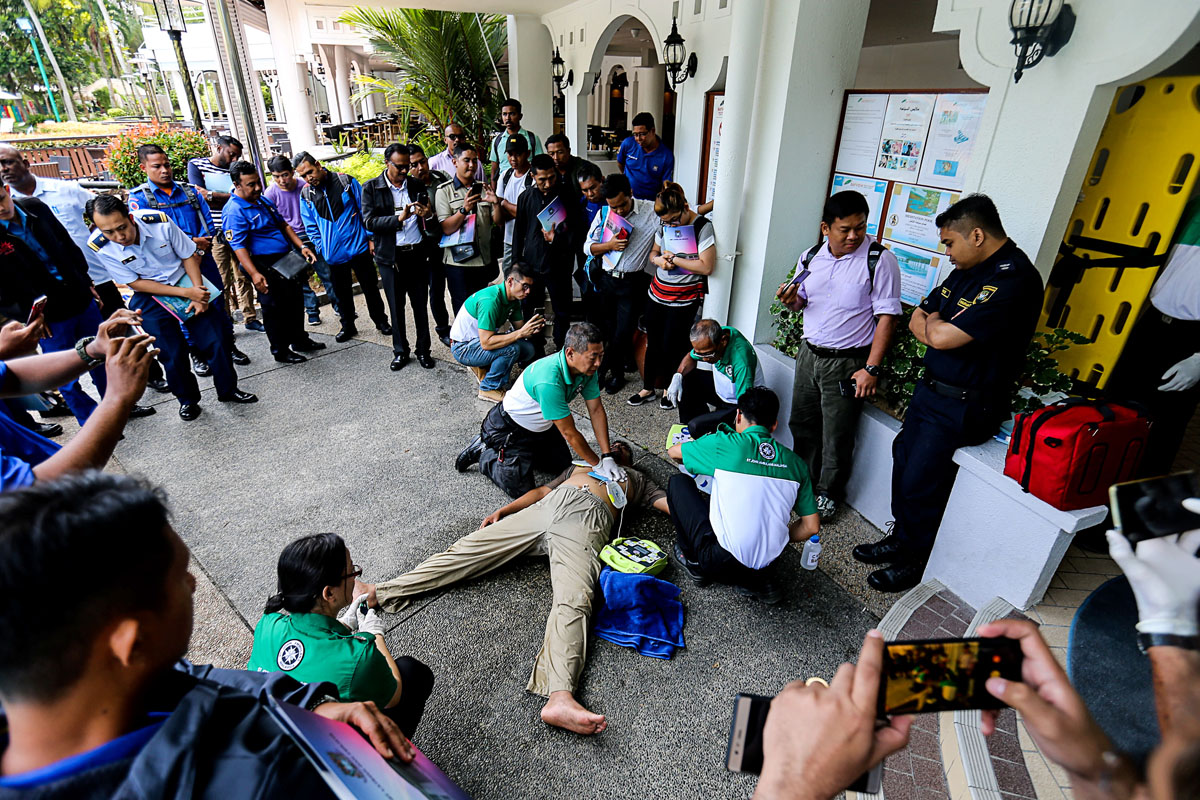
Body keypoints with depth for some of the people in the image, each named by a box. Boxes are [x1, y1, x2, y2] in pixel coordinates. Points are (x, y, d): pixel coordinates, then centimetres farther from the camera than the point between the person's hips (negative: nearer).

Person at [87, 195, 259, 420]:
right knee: (173, 354, -3)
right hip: (150, 296, 0)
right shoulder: (101, 247, -20)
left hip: (185, 281, 1)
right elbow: (136, 283, -13)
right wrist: (186, 293, -22)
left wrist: (199, 294, -16)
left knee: (215, 340, -1)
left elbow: (189, 256, -8)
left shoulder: (160, 222, -22)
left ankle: (228, 390, 19)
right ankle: (187, 400, 21)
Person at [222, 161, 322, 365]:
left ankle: (300, 339, 35)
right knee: (275, 308, 0)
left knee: (296, 300, 18)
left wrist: (301, 246, 8)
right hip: (265, 266, -9)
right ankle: (280, 350, 14)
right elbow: (238, 246, -22)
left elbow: (283, 224, 19)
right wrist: (254, 274, -32)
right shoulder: (234, 211, -16)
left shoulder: (262, 199, 11)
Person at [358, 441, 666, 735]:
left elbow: (667, 502, 24)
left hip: (585, 522, -3)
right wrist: (502, 511, 15)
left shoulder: (637, 479, 37)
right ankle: (381, 591, -9)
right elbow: (542, 490, 30)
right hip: (547, 507, 4)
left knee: (574, 599, -29)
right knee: (470, 548, -10)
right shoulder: (581, 463, 40)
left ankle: (560, 697, -50)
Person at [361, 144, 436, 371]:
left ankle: (423, 350, 22)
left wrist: (428, 215, -13)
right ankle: (400, 351, 24)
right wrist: (399, 218, -24)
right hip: (391, 257, -1)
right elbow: (369, 222, -11)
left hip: (417, 254, 2)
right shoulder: (371, 188, -1)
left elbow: (430, 218, 11)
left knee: (420, 305, 8)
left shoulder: (417, 185, 6)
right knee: (396, 307, 9)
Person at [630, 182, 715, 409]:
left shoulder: (703, 227, -14)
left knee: (672, 347, 3)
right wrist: (659, 259, -9)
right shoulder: (664, 225, 4)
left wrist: (674, 259, -17)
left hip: (683, 300, -5)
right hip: (657, 294, 5)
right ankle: (648, 389, 28)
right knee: (653, 344, 12)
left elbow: (707, 267, -19)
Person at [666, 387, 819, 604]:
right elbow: (812, 526, 6)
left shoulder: (724, 444, -8)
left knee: (678, 482, 12)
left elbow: (673, 452, 10)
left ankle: (693, 561, 19)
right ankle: (756, 580, 16)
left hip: (720, 563, -4)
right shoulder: (795, 462, 4)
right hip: (767, 561, 5)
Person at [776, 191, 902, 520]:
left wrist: (871, 369, -19)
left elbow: (887, 317, -14)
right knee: (801, 423, 17)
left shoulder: (879, 260, -12)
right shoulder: (810, 258, 4)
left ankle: (828, 495, 25)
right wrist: (792, 300, -7)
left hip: (847, 362, -5)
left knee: (836, 435, 4)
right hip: (809, 353, 6)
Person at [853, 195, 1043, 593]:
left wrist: (932, 325, -5)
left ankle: (914, 562, 21)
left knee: (921, 482, 0)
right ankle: (900, 538, 34)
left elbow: (943, 337, -27)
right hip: (931, 388, 9)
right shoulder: (968, 269, 9)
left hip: (961, 406, -9)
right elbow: (918, 320, 11)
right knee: (903, 461, 15)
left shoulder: (1014, 280, -22)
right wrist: (937, 326, -10)